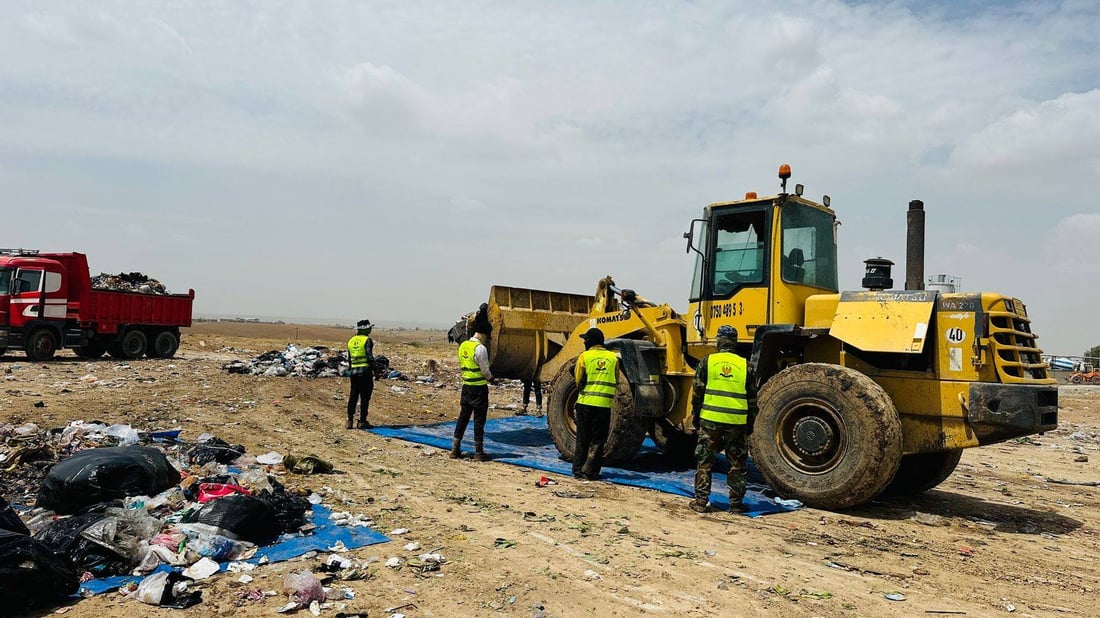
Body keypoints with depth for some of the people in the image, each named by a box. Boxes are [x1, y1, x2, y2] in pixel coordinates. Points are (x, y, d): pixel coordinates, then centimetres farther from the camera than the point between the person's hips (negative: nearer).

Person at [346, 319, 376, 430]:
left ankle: (350, 420, 10)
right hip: (365, 371, -6)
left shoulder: (351, 341, 13)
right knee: (365, 397, -1)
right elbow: (370, 357, -15)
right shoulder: (367, 340, -8)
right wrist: (375, 370, -10)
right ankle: (362, 421, 1)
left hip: (353, 371, 6)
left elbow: (349, 358, 17)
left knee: (353, 396, 11)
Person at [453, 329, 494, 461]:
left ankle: (455, 449, 16)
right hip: (479, 387, -7)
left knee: (463, 417, 13)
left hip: (466, 385, 7)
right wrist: (490, 377, 7)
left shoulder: (463, 346, 8)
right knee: (479, 420, 1)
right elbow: (485, 370, -14)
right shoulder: (480, 348, -16)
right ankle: (478, 451, 5)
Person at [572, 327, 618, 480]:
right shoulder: (613, 357, 3)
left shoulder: (584, 356, -3)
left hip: (585, 402, 0)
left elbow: (578, 380, 2)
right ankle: (590, 471, 5)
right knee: (597, 440, 8)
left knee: (582, 439, 12)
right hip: (604, 404, 1)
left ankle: (578, 470, 16)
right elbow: (615, 381, 10)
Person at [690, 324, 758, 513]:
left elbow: (697, 392, 1)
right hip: (737, 422, 1)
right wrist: (750, 423, 16)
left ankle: (701, 501, 9)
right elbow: (752, 397, 8)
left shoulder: (707, 361, -1)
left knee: (705, 462, 7)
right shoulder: (745, 365, 4)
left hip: (710, 419, -1)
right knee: (737, 464, 12)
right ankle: (736, 503, 16)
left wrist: (695, 415, 11)